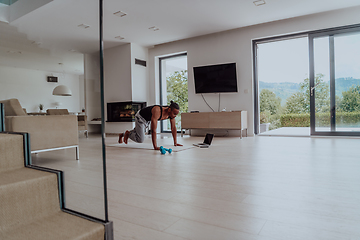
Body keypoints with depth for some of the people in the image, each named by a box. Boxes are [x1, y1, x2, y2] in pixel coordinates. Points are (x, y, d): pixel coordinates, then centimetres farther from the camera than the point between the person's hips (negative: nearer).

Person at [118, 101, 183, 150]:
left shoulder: (172, 112, -23)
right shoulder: (157, 111, -45)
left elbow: (173, 127, -12)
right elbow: (153, 129, -47)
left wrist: (175, 142, -11)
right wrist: (155, 146, -48)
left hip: (148, 119, 8)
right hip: (140, 117, -8)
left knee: (137, 132, 26)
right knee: (140, 140, -16)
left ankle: (121, 135, 50)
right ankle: (128, 133, 13)